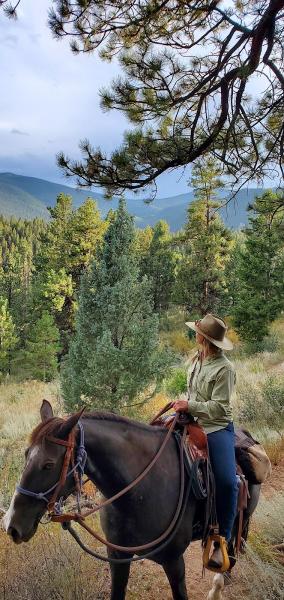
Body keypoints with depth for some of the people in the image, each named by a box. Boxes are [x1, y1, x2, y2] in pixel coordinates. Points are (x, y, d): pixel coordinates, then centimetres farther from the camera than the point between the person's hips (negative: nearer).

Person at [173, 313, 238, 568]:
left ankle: (222, 540, -7)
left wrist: (190, 406, -20)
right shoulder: (197, 359, 7)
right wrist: (183, 405, 6)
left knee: (227, 481, -24)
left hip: (217, 428, -8)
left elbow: (218, 407, -16)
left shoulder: (224, 369, -16)